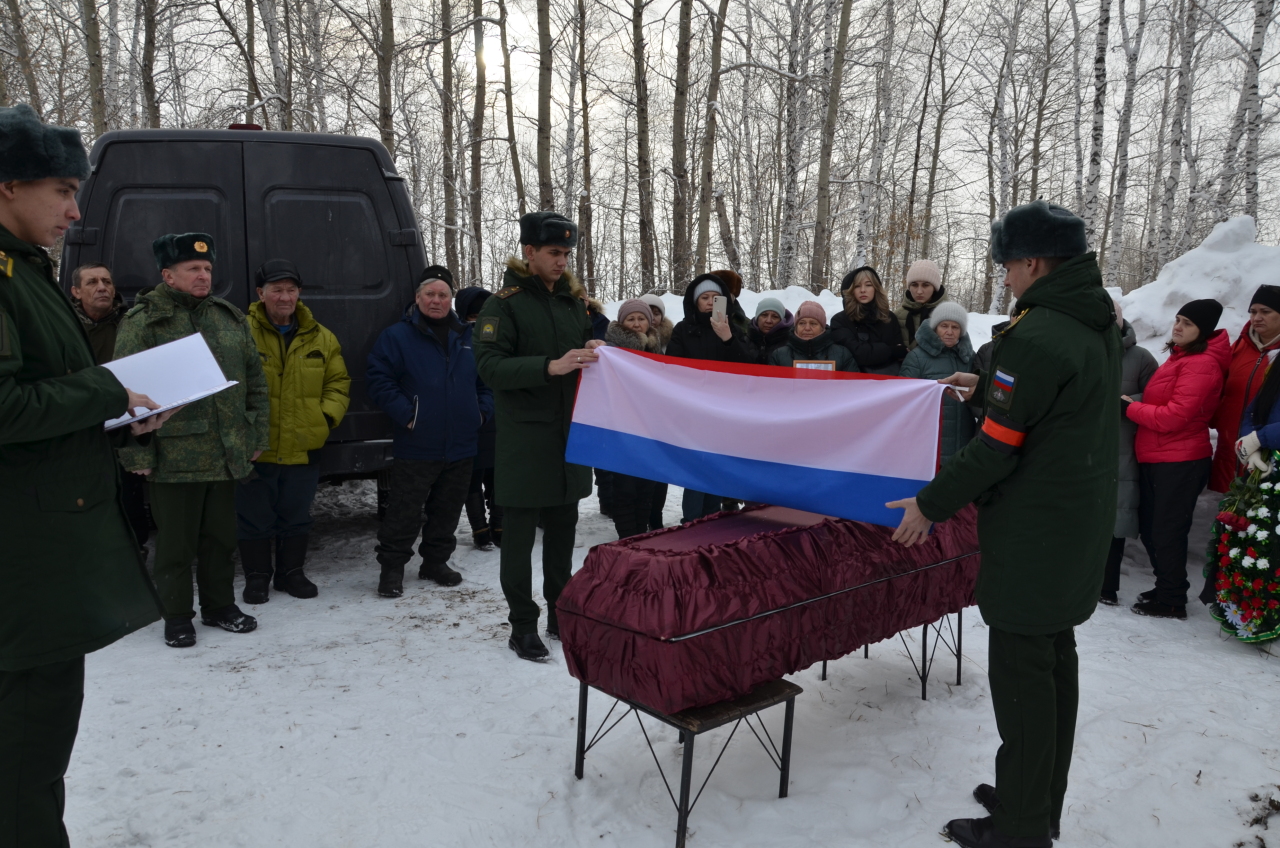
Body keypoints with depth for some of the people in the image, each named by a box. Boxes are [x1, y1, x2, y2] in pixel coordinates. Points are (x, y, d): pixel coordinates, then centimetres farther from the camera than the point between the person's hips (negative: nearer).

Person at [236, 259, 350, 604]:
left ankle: (291, 572, 31)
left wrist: (327, 416, -2)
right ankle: (257, 576, 24)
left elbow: (338, 383, 12)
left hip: (304, 448, 4)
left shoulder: (321, 338, 6)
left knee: (297, 516, 15)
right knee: (254, 518, 9)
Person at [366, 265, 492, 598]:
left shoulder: (468, 337, 11)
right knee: (405, 511, -1)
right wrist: (405, 414, -15)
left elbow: (486, 380, 19)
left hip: (460, 446, 5)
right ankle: (391, 567, 12)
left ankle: (436, 561, 29)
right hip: (416, 446, -5)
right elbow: (379, 380, -7)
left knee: (447, 510, 14)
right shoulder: (397, 336, -3)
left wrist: (482, 409, 5)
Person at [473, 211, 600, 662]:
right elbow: (490, 365, -17)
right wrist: (550, 367, -28)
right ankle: (523, 625, 14)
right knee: (519, 535, 3)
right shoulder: (504, 304, -7)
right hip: (524, 437, -6)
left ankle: (562, 613, 28)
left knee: (563, 528, 15)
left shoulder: (573, 300, 11)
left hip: (570, 434, 6)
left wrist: (593, 353, -3)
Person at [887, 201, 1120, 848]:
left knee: (1020, 669, -1)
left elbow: (998, 447, -20)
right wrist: (988, 386, 28)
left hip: (1033, 537, -10)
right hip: (1082, 525, 10)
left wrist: (931, 504, -11)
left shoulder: (1036, 335, -21)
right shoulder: (1098, 324, 9)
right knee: (1055, 657, 17)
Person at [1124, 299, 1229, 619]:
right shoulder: (1179, 356, 15)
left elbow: (1175, 416, -21)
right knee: (1149, 528, 17)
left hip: (1180, 462, -9)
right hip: (1156, 458, 9)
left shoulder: (1202, 364, -16)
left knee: (1167, 532, -1)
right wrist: (1136, 406, 3)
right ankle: (1165, 589, 31)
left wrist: (1130, 407, -12)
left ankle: (1172, 601, 12)